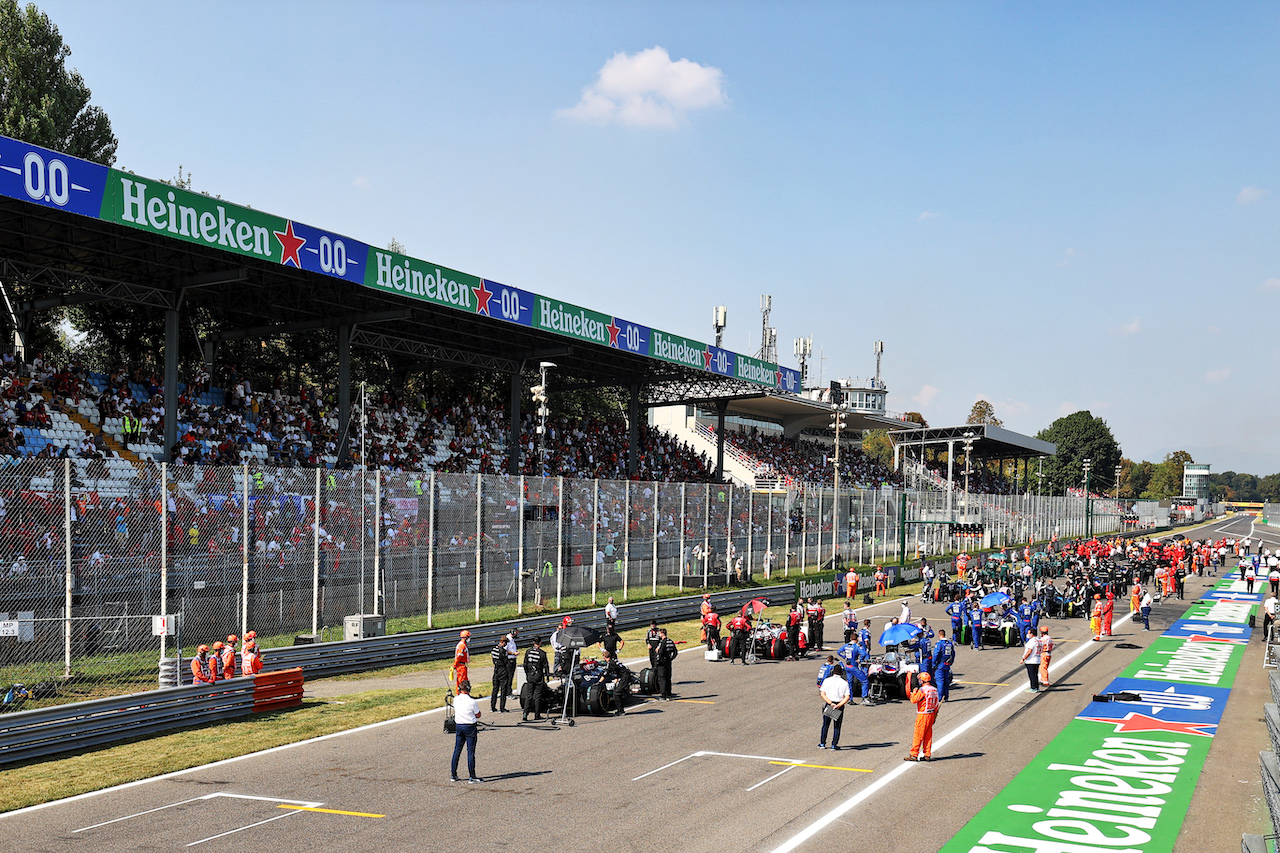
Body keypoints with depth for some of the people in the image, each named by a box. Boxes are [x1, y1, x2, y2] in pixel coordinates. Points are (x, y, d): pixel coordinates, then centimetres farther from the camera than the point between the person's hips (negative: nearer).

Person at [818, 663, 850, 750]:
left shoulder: (827, 680, -1)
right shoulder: (844, 683, 0)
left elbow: (822, 694, -8)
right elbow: (847, 697, -9)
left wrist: (830, 703, -13)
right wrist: (838, 705, -14)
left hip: (828, 704, 0)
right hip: (840, 705, 0)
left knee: (825, 725, 12)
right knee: (837, 726, 9)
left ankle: (822, 744, 16)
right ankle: (834, 745, 7)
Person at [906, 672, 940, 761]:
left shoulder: (922, 690, -17)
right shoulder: (934, 690, 8)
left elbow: (914, 700, -17)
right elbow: (936, 705, 13)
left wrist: (914, 692, 0)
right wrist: (934, 716, 20)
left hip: (922, 715, -8)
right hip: (931, 714, 8)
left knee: (918, 735, -2)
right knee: (928, 736, 13)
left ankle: (914, 755, 2)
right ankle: (927, 755, 15)